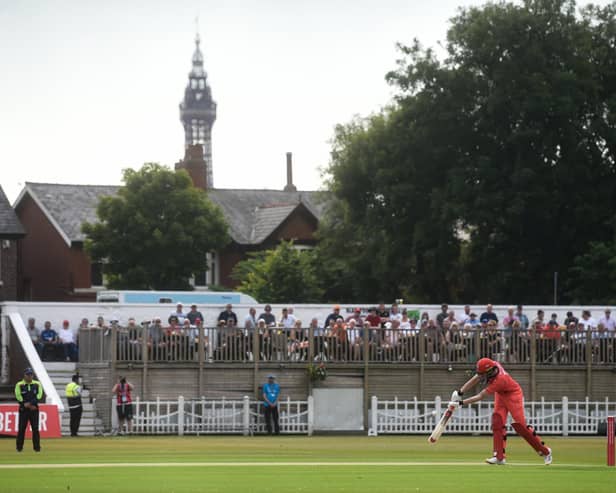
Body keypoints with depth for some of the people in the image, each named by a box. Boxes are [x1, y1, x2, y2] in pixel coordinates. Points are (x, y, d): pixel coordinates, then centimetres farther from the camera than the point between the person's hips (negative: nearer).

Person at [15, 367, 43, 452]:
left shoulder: (37, 384, 6)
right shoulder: (19, 385, 0)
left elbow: (39, 396, -3)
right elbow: (19, 397, -7)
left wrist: (30, 403, -16)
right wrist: (30, 406, -12)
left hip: (34, 409, 1)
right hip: (23, 409, -1)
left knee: (35, 428, -1)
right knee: (21, 428, -2)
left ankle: (37, 447, 2)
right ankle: (19, 447, 4)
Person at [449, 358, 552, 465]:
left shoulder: (499, 380, -39)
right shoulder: (493, 366, -21)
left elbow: (480, 396, -35)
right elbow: (474, 380, -13)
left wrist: (461, 403, -34)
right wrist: (459, 393, -20)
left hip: (513, 395, -8)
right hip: (501, 395, 8)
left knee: (519, 424, -13)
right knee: (497, 422, -3)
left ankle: (545, 451, -1)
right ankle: (499, 456, -2)